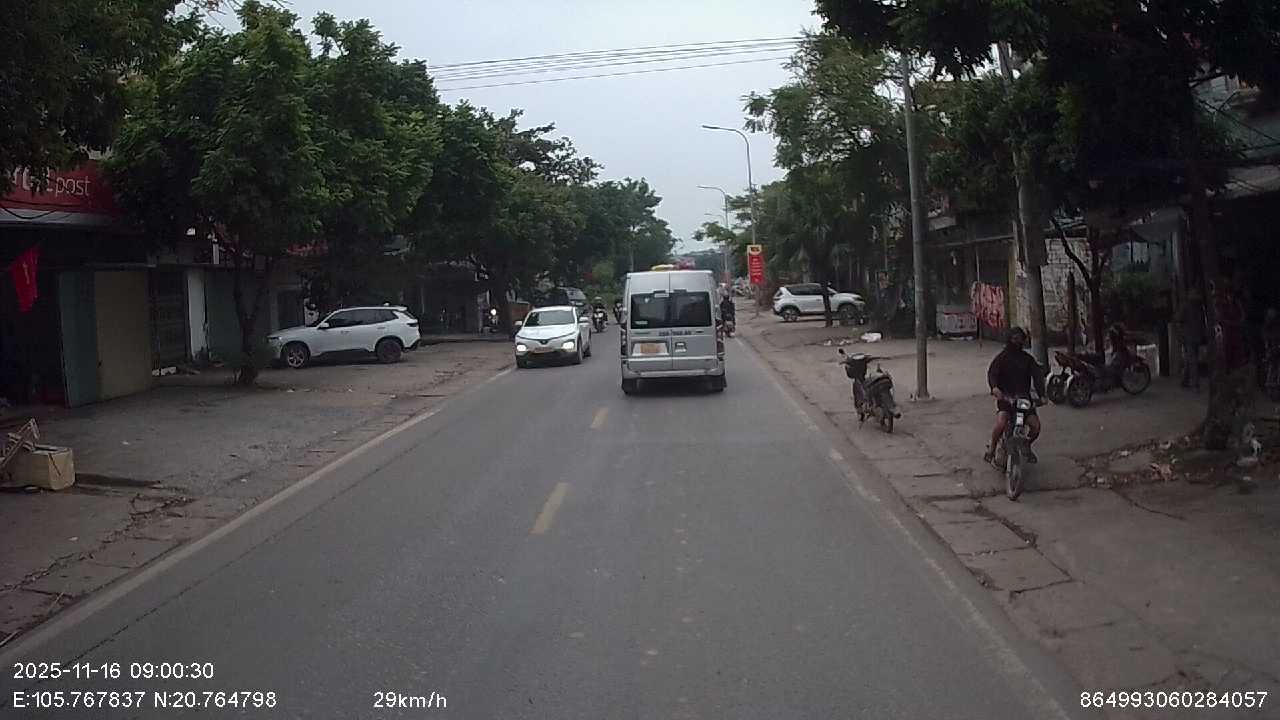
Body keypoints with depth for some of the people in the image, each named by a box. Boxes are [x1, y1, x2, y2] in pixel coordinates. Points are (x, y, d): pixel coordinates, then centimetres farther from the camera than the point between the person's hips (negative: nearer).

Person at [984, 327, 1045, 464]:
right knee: (1001, 423, -28)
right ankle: (992, 448, -2)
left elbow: (1037, 375, 2)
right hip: (1005, 397, -3)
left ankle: (1027, 446, 19)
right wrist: (994, 387, -35)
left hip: (1024, 397, 3)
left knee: (1035, 425, -12)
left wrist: (1041, 394, -15)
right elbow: (992, 372, -13)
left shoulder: (1028, 359, 12)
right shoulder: (1002, 357, 2)